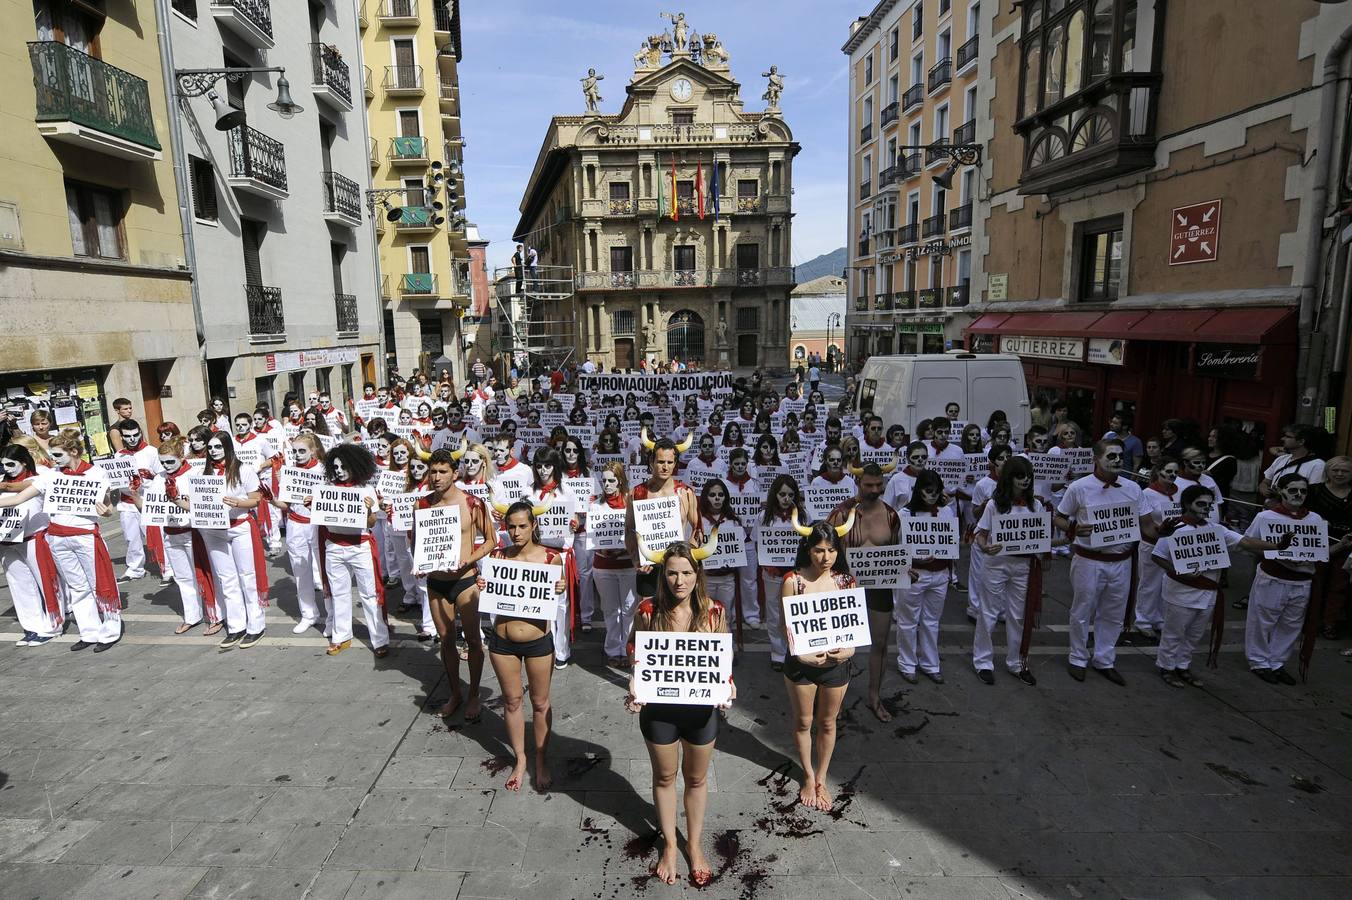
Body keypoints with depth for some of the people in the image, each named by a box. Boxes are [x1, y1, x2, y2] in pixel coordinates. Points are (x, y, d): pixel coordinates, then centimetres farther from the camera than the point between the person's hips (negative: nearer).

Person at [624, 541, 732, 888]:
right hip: (658, 707, 0)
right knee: (664, 777, 20)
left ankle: (695, 845, 44)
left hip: (701, 707, 0)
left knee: (696, 778, 20)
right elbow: (635, 653, 0)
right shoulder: (648, 610, -13)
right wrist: (635, 688, -17)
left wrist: (727, 686, -17)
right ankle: (669, 845, 43)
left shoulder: (714, 612, -12)